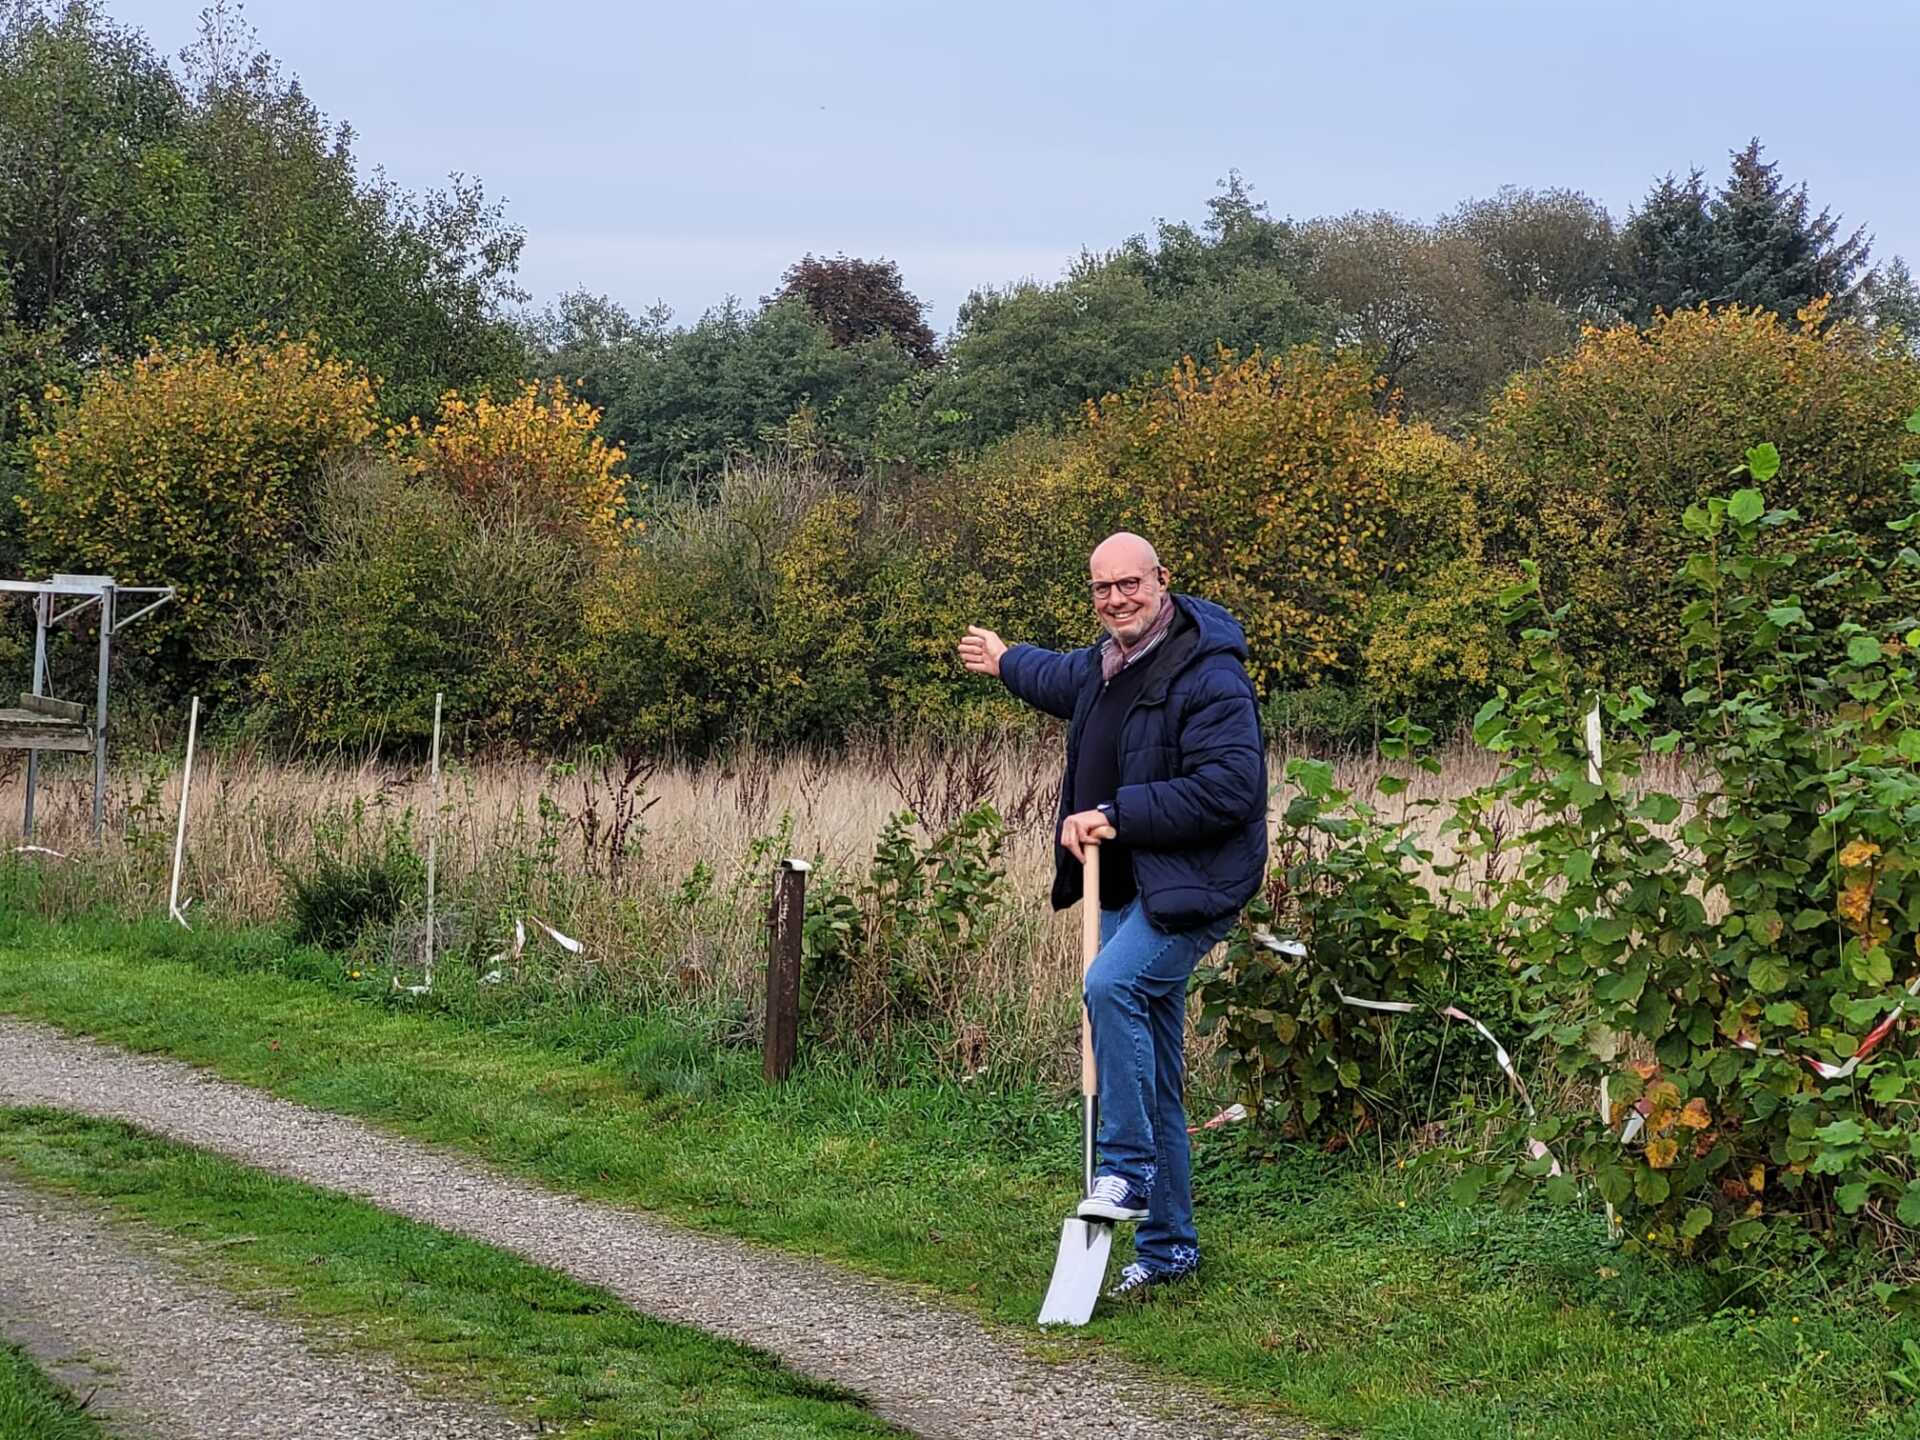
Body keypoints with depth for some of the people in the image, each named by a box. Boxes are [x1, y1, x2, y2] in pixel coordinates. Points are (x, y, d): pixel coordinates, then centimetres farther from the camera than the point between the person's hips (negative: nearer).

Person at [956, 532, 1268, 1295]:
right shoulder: (1106, 664, 11)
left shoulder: (1208, 676, -17)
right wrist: (1007, 662, 55)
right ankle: (1167, 1243, 16)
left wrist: (1118, 814, -22)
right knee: (1153, 1072, 9)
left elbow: (1230, 788, -25)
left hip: (1189, 889, -9)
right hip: (1123, 889, 9)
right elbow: (1065, 679, 37)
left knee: (1112, 985, -32)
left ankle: (1127, 1171, -22)